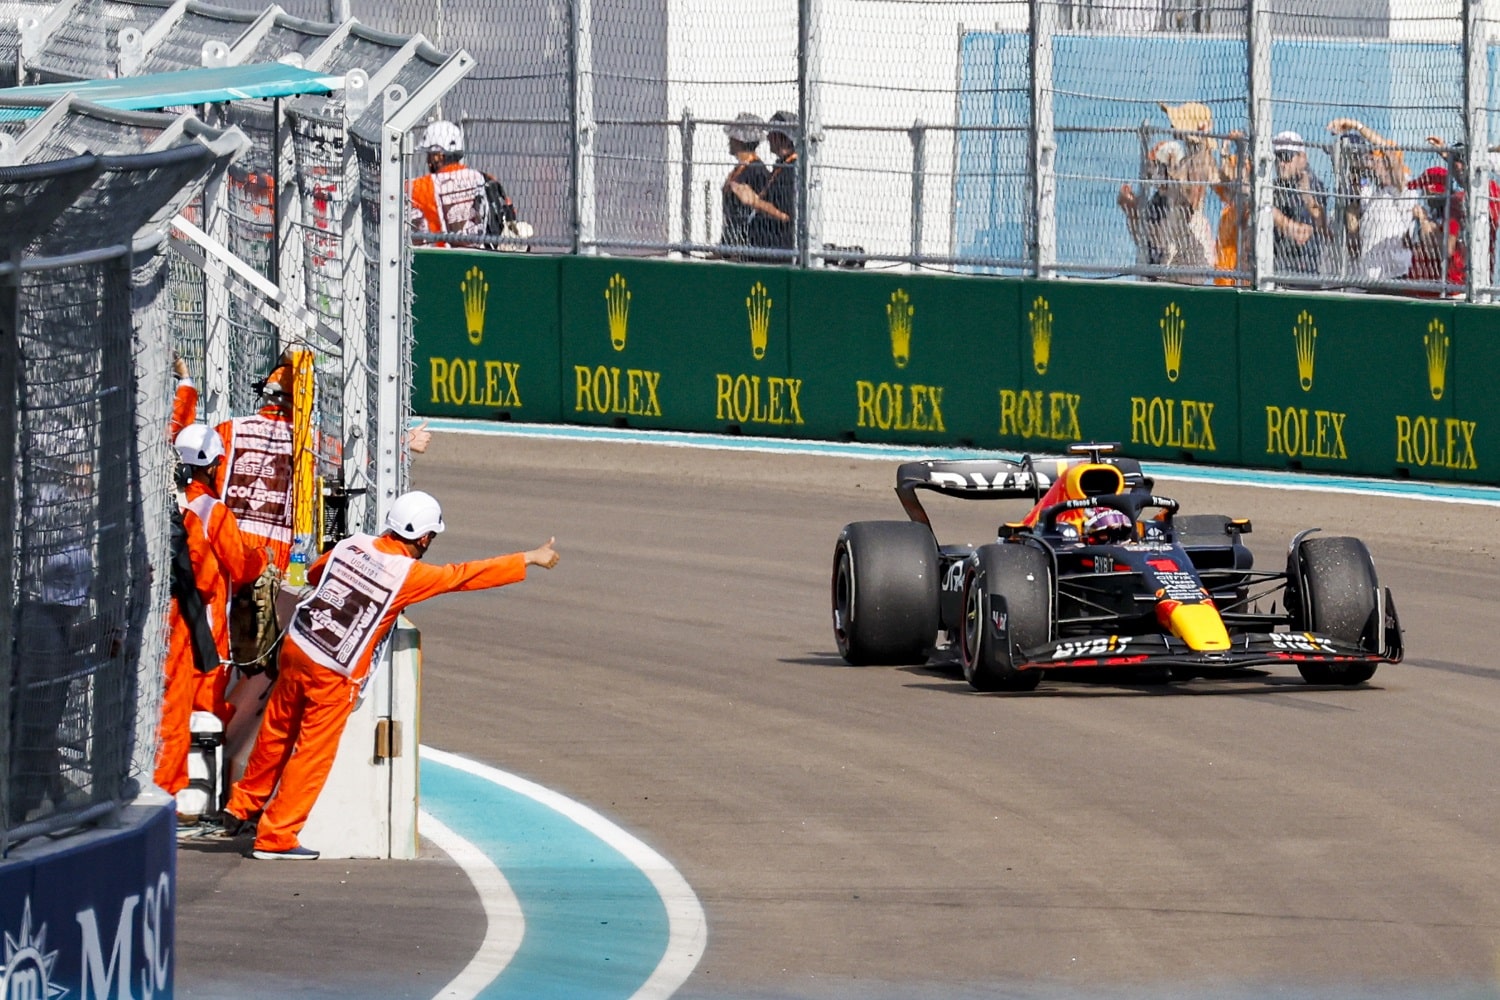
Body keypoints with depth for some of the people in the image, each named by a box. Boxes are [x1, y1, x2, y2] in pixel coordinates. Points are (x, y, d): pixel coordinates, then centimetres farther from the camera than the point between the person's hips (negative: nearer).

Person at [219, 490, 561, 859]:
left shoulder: (352, 545, -1)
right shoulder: (408, 574, -17)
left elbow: (315, 573, 17)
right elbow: (466, 576, -11)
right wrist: (530, 559, -4)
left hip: (296, 648, 6)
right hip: (333, 676, -6)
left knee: (277, 733, 22)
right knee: (312, 755, 6)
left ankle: (243, 805, 38)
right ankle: (274, 838, 12)